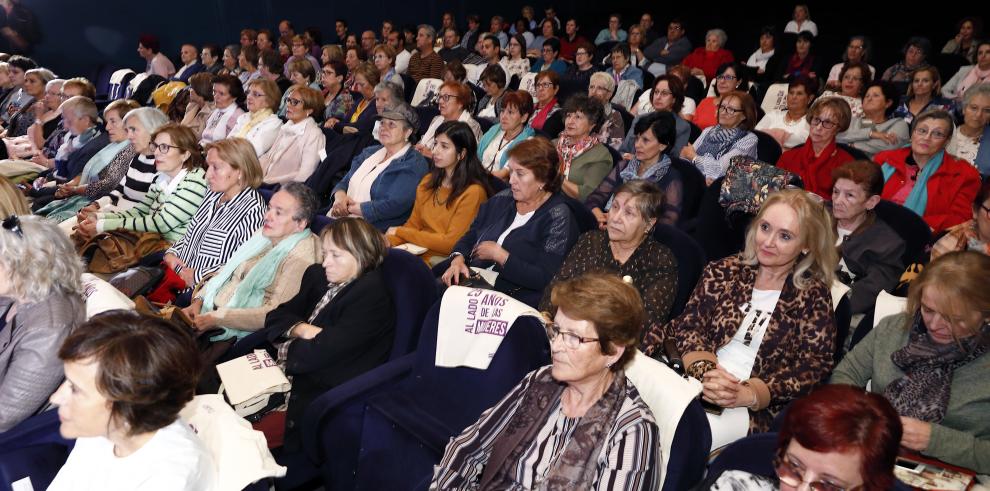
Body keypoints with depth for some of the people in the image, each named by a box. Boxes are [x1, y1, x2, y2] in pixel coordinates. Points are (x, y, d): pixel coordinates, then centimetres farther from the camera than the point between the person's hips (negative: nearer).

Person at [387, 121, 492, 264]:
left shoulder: (473, 192, -12)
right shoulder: (428, 181, 12)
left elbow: (451, 243, -13)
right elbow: (413, 224, 13)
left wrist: (400, 232, -6)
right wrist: (389, 241, -9)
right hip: (416, 251, 6)